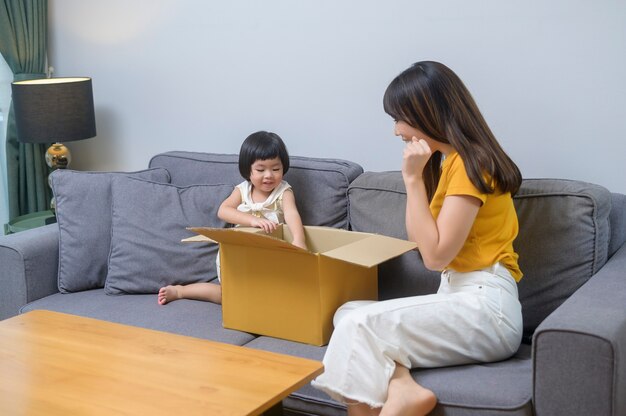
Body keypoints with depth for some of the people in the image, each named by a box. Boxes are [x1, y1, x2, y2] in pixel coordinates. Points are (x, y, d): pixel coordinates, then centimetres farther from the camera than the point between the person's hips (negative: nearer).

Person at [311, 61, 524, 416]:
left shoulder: (470, 162, -14)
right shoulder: (448, 160, 16)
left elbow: (435, 255, -18)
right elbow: (420, 239, 15)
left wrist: (413, 179, -15)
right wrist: (417, 176, 8)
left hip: (485, 307, -10)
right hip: (457, 298, 10)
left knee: (359, 326, -22)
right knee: (348, 313, -7)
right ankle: (401, 387, -27)